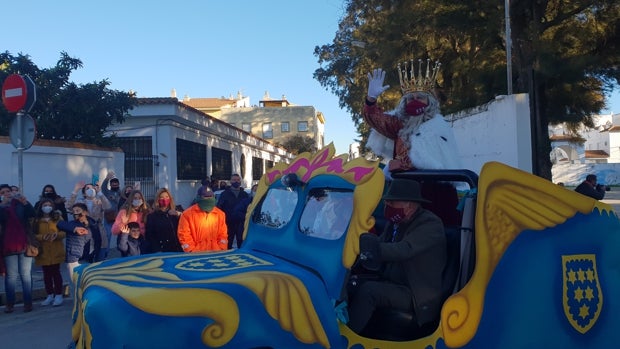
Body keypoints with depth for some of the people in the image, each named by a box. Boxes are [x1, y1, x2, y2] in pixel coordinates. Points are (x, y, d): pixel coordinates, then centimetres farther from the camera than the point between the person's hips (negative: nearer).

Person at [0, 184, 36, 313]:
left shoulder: (20, 204, 7)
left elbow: (32, 214, -10)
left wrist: (24, 201, -25)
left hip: (24, 243, 0)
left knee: (26, 274, 0)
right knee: (11, 275, 1)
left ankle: (28, 302, 3)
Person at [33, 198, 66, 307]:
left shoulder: (58, 218, 3)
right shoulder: (36, 220, 4)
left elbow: (64, 232, 0)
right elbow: (32, 235, -1)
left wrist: (56, 235, -21)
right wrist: (42, 237, -19)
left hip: (56, 251, -1)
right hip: (43, 252, 1)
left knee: (56, 272, 1)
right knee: (46, 274, 8)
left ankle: (58, 295, 9)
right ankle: (50, 295, 19)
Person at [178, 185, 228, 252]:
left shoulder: (220, 214, 9)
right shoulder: (188, 214, -2)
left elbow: (223, 234, 13)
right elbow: (184, 235, -5)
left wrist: (221, 251, 1)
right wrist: (192, 252, -11)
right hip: (196, 254, -3)